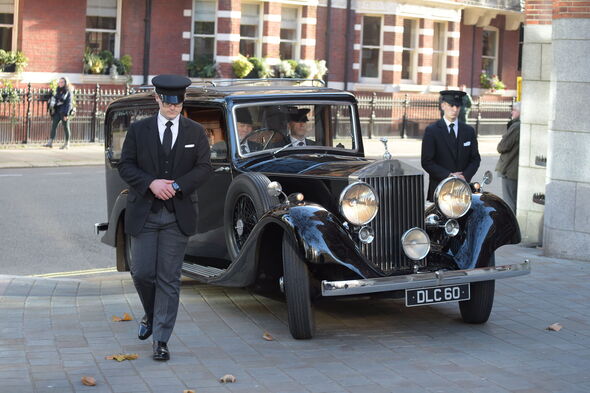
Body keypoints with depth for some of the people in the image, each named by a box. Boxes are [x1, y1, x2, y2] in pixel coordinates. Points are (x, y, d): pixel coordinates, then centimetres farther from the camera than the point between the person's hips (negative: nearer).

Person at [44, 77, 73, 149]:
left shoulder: (68, 92, -4)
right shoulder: (58, 91, 14)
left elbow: (69, 103, -10)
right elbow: (55, 101, 19)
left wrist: (66, 114, -17)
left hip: (64, 112, -6)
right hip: (57, 111, 6)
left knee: (66, 127, 1)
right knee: (54, 125, -4)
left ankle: (67, 143, 9)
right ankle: (50, 142, -9)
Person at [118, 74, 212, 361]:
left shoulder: (196, 132, 6)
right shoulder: (138, 130, 5)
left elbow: (204, 167, 1)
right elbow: (125, 166, 1)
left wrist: (177, 186, -14)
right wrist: (151, 183, -15)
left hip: (178, 215, 0)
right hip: (143, 214, 0)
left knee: (169, 279, -2)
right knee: (141, 273, 0)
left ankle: (161, 341, 2)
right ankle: (151, 315, 31)